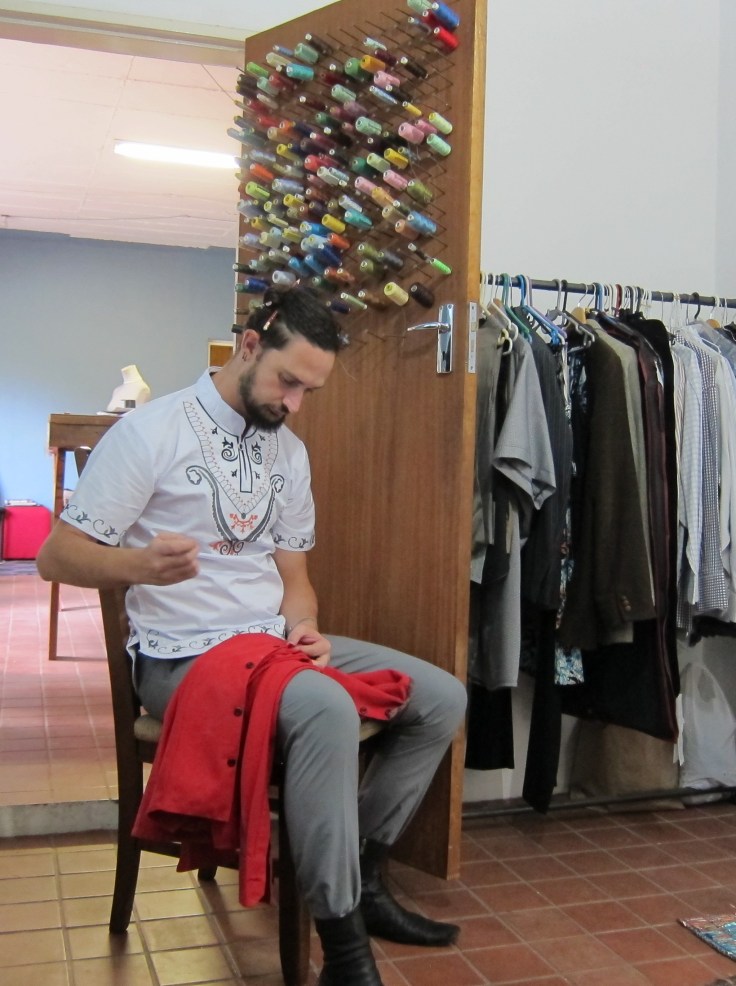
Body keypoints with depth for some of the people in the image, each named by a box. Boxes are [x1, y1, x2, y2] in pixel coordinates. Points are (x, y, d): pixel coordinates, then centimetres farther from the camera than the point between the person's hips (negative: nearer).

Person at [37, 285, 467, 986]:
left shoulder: (289, 452, 12)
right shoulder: (151, 432, -9)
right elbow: (57, 556, -12)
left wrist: (303, 627, -6)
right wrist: (142, 564, -32)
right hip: (183, 657, -7)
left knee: (442, 698, -1)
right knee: (327, 709, -35)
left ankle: (359, 876, 8)